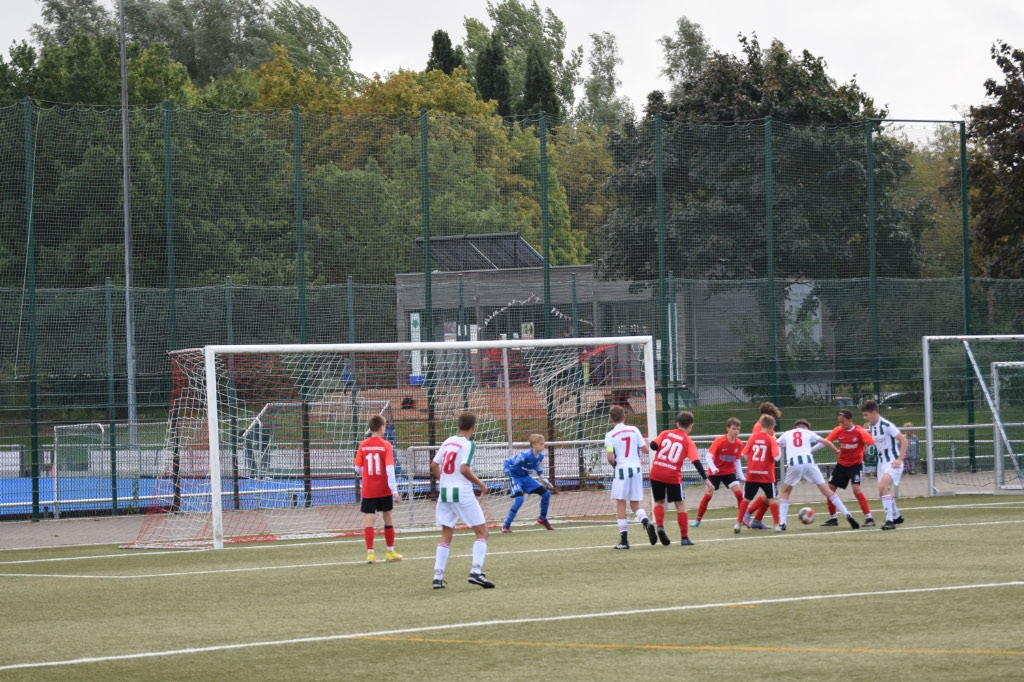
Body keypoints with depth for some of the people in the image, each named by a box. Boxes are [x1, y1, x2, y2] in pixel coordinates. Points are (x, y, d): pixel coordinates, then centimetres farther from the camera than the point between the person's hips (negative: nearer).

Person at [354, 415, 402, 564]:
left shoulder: (363, 446, -2)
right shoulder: (385, 445, -9)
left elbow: (358, 469, 4)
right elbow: (390, 469, -14)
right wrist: (394, 490, -13)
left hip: (367, 490, 1)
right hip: (384, 490, -1)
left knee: (369, 520, 0)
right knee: (388, 518, 13)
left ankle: (370, 552, -9)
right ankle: (390, 552, 22)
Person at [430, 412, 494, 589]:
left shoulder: (448, 442, 10)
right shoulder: (468, 444, -9)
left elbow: (434, 465, 12)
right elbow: (464, 469, -20)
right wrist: (481, 484, -7)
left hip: (444, 493, 6)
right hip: (462, 493, -6)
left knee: (446, 536, 14)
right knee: (482, 531, 3)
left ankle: (438, 577, 6)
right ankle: (476, 571, -12)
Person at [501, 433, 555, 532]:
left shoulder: (540, 456, -8)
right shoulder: (525, 455, -31)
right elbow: (507, 462, -26)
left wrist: (541, 477, 11)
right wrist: (508, 474, -33)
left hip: (526, 477, 8)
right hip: (515, 477, -8)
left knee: (546, 493, 4)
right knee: (520, 499, -29)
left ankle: (542, 519, 26)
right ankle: (506, 526, -18)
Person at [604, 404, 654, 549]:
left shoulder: (610, 435, -5)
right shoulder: (634, 430, 4)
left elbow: (610, 458, -13)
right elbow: (645, 450, 5)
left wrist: (614, 465, 8)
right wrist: (646, 443, 28)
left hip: (621, 471, -3)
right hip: (636, 469, 3)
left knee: (620, 504, 5)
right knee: (635, 505, 14)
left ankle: (624, 539, 2)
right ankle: (646, 522, -17)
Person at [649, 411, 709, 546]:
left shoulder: (665, 434, 7)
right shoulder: (688, 442, 1)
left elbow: (653, 446, -6)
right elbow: (697, 463, -8)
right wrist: (706, 480, -9)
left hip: (656, 473, 2)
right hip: (673, 476, -2)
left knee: (659, 502, 20)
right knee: (681, 505, 9)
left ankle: (659, 526, -4)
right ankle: (684, 538, 6)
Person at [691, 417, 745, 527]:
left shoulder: (739, 443, -6)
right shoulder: (719, 441, -19)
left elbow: (737, 461, 6)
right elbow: (709, 456, -19)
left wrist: (741, 476, 3)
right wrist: (713, 468, -34)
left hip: (729, 472, 3)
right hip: (715, 472, -3)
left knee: (739, 492, -12)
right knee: (708, 495, -7)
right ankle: (697, 520, 6)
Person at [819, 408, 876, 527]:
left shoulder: (860, 432, -18)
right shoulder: (838, 431, -5)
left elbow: (873, 443, -25)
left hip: (855, 464, -5)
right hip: (841, 464, 5)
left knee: (856, 488, -22)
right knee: (830, 489, 4)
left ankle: (869, 518, -17)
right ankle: (832, 519, 20)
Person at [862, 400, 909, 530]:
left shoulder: (886, 425, -18)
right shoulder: (871, 427, 7)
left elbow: (903, 440, -17)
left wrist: (900, 459, -21)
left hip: (892, 462, -9)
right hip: (881, 463, 9)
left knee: (882, 486, -26)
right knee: (884, 491, 14)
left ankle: (889, 520, -24)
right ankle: (896, 516, 37)